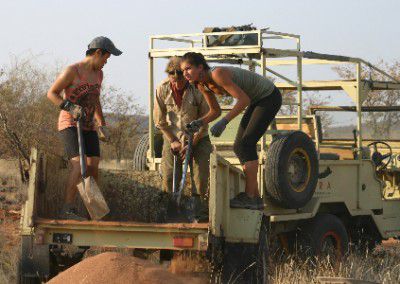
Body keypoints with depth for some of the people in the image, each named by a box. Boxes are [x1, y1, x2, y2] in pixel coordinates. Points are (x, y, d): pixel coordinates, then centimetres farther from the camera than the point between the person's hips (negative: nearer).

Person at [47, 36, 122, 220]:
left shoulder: (98, 74, 12)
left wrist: (102, 126, 23)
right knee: (79, 165, -23)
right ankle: (67, 210, -21)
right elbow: (51, 93, -9)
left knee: (94, 168, -1)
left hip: (88, 127, 7)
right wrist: (70, 107, -23)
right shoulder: (72, 71, -11)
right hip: (69, 124, -7)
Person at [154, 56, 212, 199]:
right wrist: (173, 141, -7)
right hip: (173, 137, 1)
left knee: (202, 176, -11)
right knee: (169, 177, -7)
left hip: (197, 138, -1)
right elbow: (160, 121, -2)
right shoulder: (162, 89, -13)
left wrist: (192, 144, -15)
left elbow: (203, 121, -11)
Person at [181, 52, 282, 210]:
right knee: (240, 147, 4)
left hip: (270, 97, -9)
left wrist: (224, 122, -37)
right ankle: (256, 199, 8)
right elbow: (215, 111, 7)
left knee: (246, 144, -16)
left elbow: (244, 99, -31)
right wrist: (200, 123, -12)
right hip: (257, 100, 9)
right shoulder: (202, 85, -3)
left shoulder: (218, 74, -30)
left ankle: (248, 196, -11)